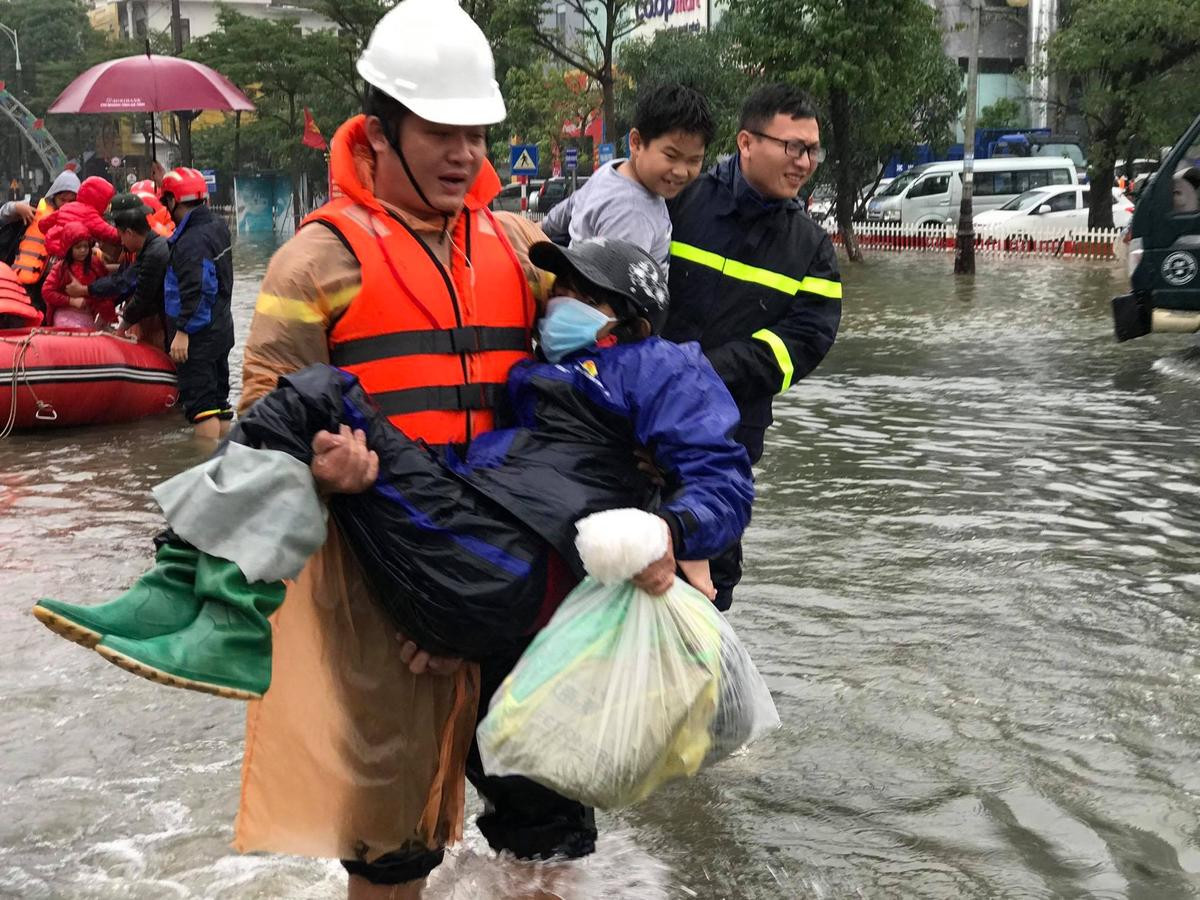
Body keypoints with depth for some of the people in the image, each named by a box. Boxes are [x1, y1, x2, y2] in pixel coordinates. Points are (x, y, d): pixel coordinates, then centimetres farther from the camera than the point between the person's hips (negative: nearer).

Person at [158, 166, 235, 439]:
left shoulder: (191, 240, -20)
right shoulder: (217, 225, 8)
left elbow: (193, 290, -28)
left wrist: (183, 330, -28)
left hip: (198, 335, -10)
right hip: (221, 330, 10)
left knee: (200, 402, -8)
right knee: (218, 399, 15)